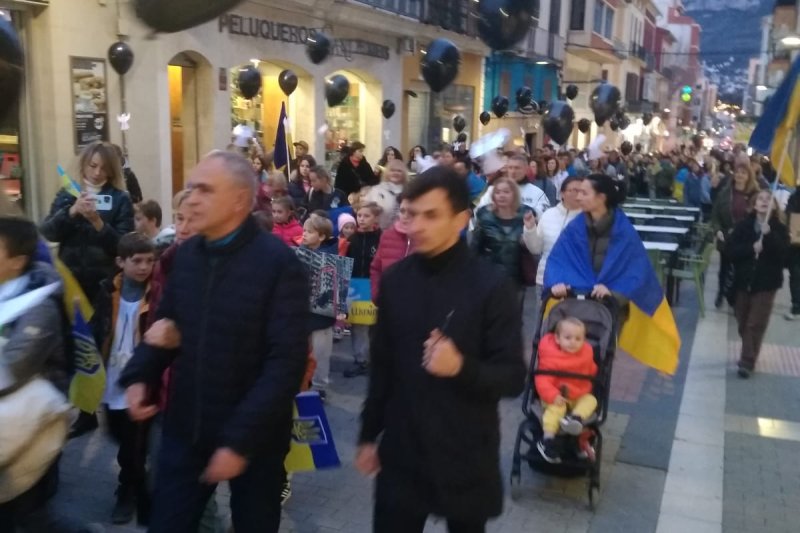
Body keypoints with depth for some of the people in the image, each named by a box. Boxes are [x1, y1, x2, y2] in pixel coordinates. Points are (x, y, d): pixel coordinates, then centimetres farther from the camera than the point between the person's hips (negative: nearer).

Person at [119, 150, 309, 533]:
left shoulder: (279, 264, -17)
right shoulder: (186, 254, 2)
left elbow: (286, 361, -19)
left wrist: (240, 439, -21)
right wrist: (139, 376, -4)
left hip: (253, 437, -4)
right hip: (184, 429, 5)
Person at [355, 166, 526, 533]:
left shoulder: (491, 285, -12)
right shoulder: (394, 280, 0)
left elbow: (513, 377, -10)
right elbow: (381, 365, 9)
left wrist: (462, 367, -28)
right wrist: (369, 435, 11)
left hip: (466, 457, -2)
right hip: (400, 453, 3)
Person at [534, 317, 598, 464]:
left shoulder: (586, 353, -1)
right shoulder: (551, 357, -19)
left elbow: (592, 372, 22)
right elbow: (542, 379, -25)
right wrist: (552, 396, -34)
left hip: (580, 396, 5)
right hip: (558, 397, -5)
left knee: (591, 400, -20)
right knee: (556, 408, -32)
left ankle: (576, 418, -46)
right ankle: (548, 438, -37)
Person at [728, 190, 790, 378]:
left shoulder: (779, 229, -2)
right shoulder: (743, 225, 1)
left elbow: (783, 252, -15)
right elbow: (731, 250, -7)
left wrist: (769, 235, -25)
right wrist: (751, 248, -22)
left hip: (766, 282, -2)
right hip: (744, 280, 2)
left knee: (756, 324, -4)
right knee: (743, 323, 11)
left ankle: (747, 362, 0)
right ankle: (748, 356, 29)